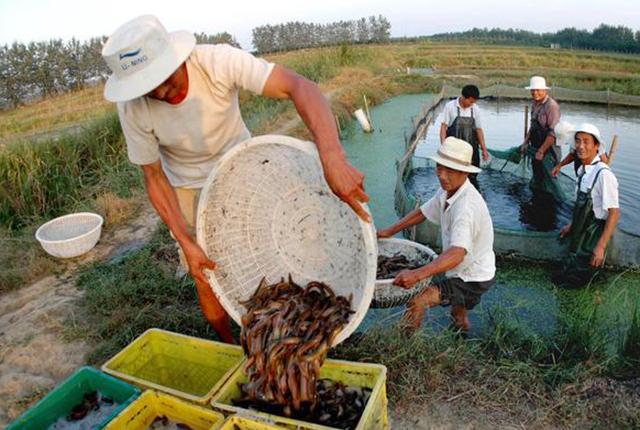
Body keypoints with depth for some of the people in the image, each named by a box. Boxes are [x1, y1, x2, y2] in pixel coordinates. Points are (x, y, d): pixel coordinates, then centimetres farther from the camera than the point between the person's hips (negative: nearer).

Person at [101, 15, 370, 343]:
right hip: (187, 188, 1)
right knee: (207, 277, 7)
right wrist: (185, 242, -23)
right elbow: (154, 178, -15)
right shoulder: (132, 108, -26)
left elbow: (300, 87, -43)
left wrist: (333, 158, -58)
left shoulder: (218, 61, -32)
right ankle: (230, 347, 33)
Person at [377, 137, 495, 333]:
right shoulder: (447, 192, -5)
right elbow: (422, 212, 10)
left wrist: (417, 274, -58)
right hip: (463, 271, 10)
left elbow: (456, 255, -46)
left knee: (417, 300, -24)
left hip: (474, 279, -9)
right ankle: (461, 321, 66)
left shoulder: (467, 206, -34)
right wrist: (389, 231, 8)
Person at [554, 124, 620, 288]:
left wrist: (601, 247, -24)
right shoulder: (582, 170, 1)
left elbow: (614, 213, -24)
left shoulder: (603, 174, -25)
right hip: (580, 233, 8)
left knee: (573, 282, 4)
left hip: (592, 238, -8)